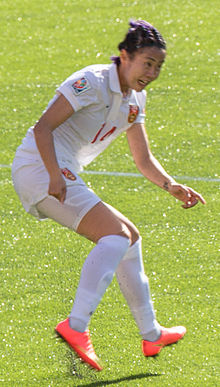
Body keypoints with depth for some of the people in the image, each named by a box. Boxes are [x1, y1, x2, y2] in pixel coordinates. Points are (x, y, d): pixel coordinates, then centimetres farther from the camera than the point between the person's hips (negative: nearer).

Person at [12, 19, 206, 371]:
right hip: (39, 169, -10)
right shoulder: (92, 82, -15)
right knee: (116, 234, -21)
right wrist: (55, 176, -33)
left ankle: (151, 335, 25)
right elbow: (43, 127, -22)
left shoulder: (135, 99, 13)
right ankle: (76, 326, -32)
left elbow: (143, 159, 21)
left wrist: (172, 186, 4)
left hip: (63, 176, 10)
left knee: (129, 237, 15)